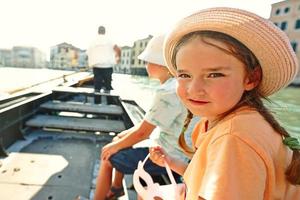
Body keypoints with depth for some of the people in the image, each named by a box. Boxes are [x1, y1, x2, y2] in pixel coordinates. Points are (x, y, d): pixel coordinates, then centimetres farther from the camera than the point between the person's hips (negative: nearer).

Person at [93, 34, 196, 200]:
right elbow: (148, 121, 10)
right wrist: (125, 134, 9)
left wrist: (116, 146, -6)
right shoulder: (174, 85, 4)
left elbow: (143, 132, -21)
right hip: (169, 148, 9)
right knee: (119, 140, 19)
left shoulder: (167, 92, -27)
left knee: (108, 158, -2)